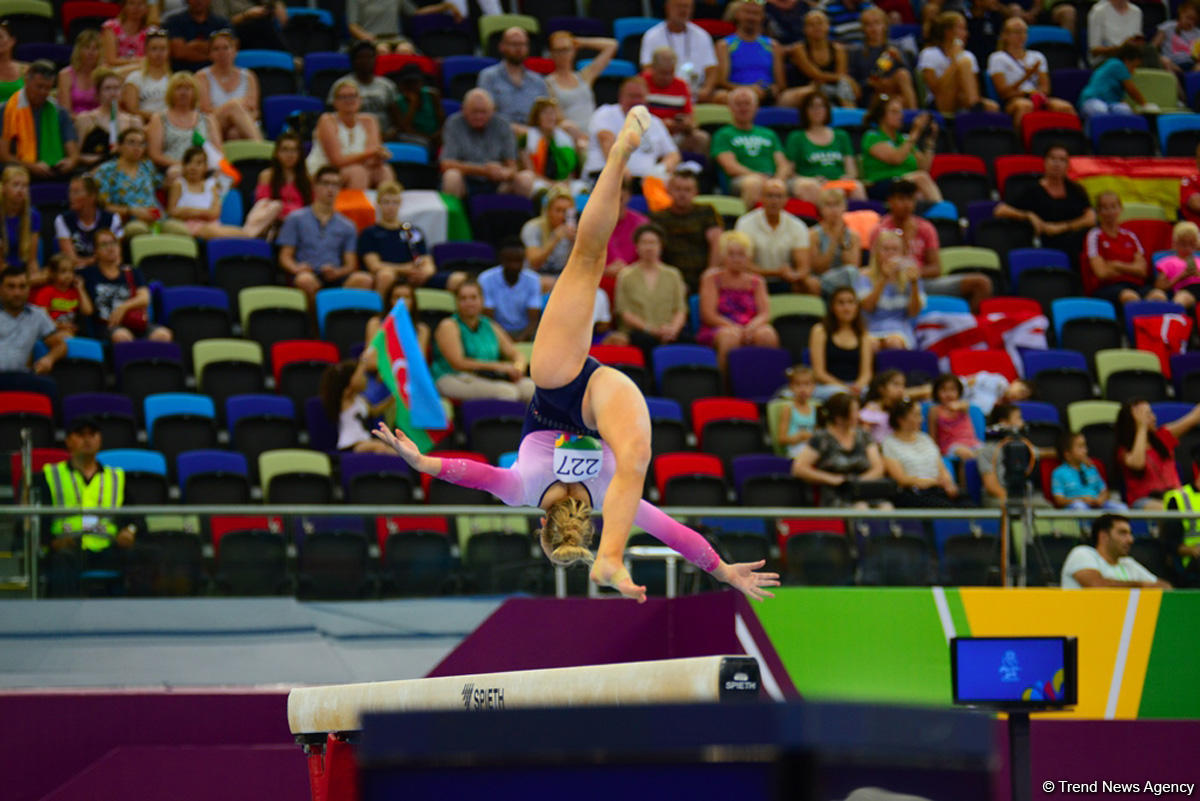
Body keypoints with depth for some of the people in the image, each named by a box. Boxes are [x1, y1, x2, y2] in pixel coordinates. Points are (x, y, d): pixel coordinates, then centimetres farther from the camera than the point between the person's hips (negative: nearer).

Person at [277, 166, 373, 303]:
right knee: (306, 280, -41)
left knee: (363, 279, -32)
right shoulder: (296, 218, 15)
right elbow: (285, 257, 9)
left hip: (335, 278, 2)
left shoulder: (347, 226, 22)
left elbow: (350, 265, 15)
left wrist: (337, 272, -9)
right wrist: (296, 268, -15)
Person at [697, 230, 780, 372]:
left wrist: (752, 326, -19)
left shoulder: (756, 282, 17)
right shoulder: (712, 278, 7)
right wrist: (733, 327, -18)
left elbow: (765, 313, 5)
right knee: (730, 335, -38)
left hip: (749, 330, 3)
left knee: (767, 333, -31)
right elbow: (708, 315, -3)